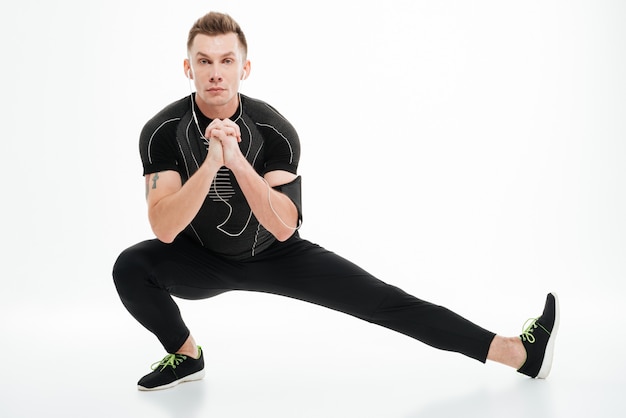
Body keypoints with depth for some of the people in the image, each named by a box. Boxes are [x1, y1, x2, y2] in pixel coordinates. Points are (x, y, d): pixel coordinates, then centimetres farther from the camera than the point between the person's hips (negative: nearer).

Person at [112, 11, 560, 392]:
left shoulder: (274, 129, -24)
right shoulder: (163, 131, -22)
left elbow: (283, 227, -30)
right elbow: (164, 229, -31)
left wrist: (237, 160, -43)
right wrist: (211, 162, -45)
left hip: (275, 254, 0)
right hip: (202, 258, 1)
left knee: (380, 299, -11)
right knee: (131, 267, -29)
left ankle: (518, 352, -9)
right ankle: (185, 355, 0)